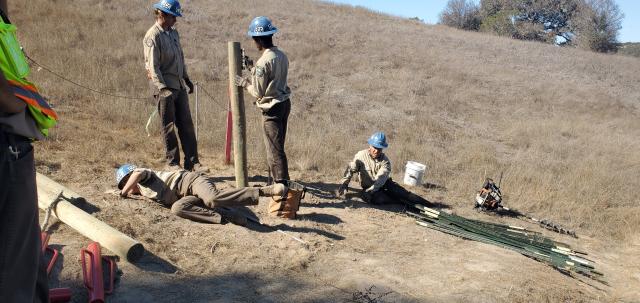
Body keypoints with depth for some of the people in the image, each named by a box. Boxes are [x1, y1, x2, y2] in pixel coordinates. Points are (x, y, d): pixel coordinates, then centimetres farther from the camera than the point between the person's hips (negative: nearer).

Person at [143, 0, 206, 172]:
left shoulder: (173, 33, 14)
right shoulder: (153, 36, -11)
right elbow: (153, 66, -16)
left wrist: (186, 78, 21)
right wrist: (163, 88, -22)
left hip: (179, 86, 8)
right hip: (164, 88, -7)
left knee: (186, 125, 6)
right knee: (169, 127, 1)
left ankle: (192, 162, 11)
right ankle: (172, 163, 11)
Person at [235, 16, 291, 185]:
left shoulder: (264, 61, -20)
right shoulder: (282, 56, 5)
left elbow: (258, 92, -18)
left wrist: (244, 83, -1)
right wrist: (251, 67, 19)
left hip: (272, 108, -9)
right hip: (284, 103, 9)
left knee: (275, 149, -1)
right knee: (277, 146, 20)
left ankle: (282, 183, 3)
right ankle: (278, 180, 30)